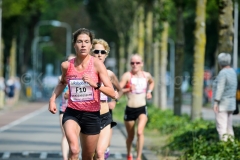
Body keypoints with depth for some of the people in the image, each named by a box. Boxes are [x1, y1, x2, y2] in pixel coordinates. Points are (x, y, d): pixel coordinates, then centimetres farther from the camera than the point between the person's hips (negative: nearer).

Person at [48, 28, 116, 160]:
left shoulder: (97, 64, -10)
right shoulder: (67, 65, -3)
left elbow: (112, 93, -15)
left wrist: (95, 84, -30)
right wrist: (53, 99, 8)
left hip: (92, 115, 0)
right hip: (72, 113, 0)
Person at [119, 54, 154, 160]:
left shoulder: (146, 75, 3)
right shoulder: (127, 76, -9)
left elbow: (152, 82, 28)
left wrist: (149, 91, 11)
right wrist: (128, 89, -36)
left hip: (142, 109, 1)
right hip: (130, 109, -1)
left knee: (140, 132, -22)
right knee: (130, 136, 13)